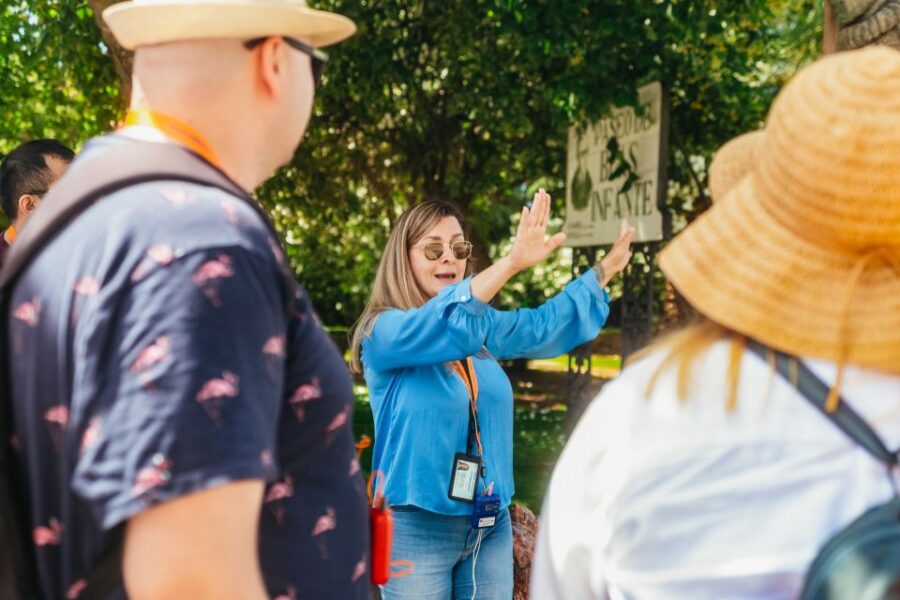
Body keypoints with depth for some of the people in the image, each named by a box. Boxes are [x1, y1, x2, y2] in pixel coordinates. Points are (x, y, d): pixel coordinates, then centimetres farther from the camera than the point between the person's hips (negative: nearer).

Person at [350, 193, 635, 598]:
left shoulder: (483, 327, 10)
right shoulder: (383, 331, -11)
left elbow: (544, 326, 23)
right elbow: (446, 327, -30)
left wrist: (605, 268, 21)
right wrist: (512, 263, -42)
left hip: (491, 526, 6)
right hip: (418, 528, -6)